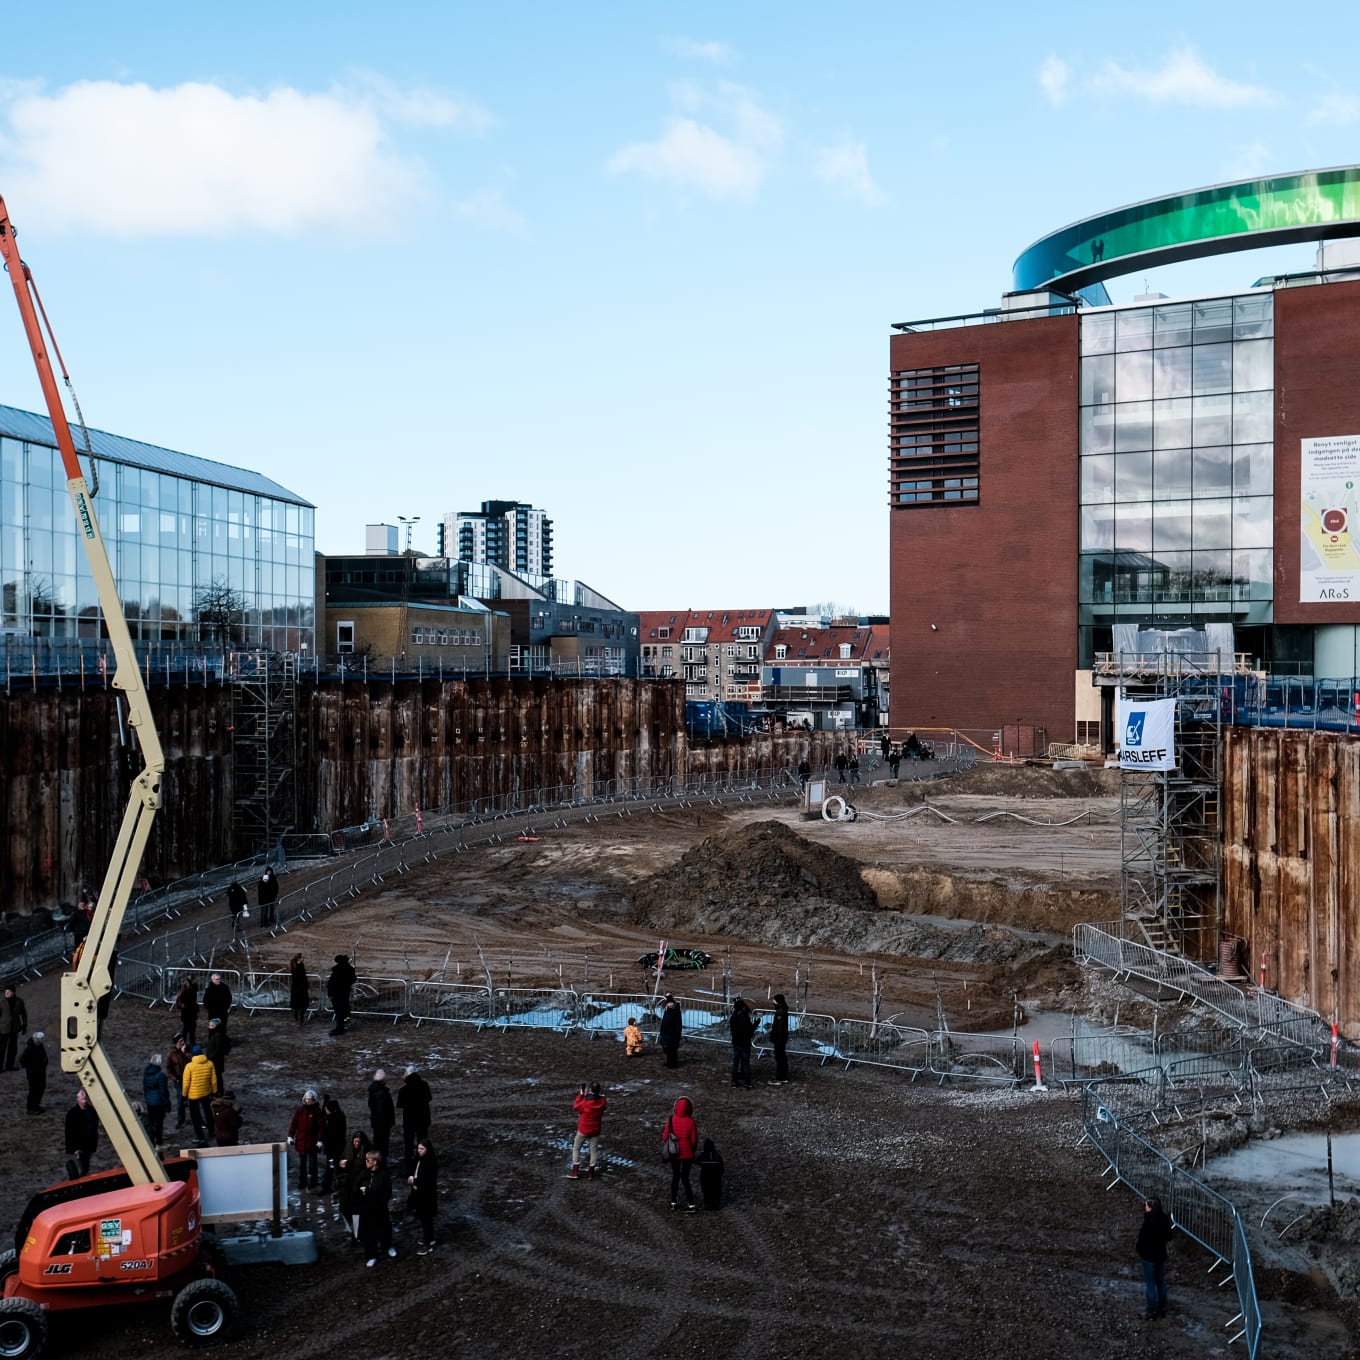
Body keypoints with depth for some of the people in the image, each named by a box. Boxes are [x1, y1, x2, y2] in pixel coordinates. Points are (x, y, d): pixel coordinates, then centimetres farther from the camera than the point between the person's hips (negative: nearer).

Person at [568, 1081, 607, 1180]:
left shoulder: (585, 1102, -24)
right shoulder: (602, 1101, -13)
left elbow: (575, 1107, -7)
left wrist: (581, 1094, -4)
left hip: (583, 1130, -3)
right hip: (595, 1130, 3)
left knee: (576, 1148, 13)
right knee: (594, 1150, 14)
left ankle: (575, 1172, 13)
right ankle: (591, 1172, 17)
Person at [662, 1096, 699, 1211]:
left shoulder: (671, 1120, -12)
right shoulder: (691, 1122, -17)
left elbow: (665, 1136, -5)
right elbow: (694, 1140, -11)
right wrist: (693, 1150, 10)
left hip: (674, 1153, 2)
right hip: (687, 1153, -2)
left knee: (675, 1176, 18)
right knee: (685, 1177, 9)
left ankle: (674, 1202, 25)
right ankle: (691, 1204, 9)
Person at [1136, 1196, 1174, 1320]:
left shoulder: (1149, 1223, -29)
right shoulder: (1164, 1219, -6)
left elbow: (1143, 1240, -24)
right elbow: (1168, 1237, 4)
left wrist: (1137, 1247, -4)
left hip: (1149, 1257, -7)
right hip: (1161, 1255, 7)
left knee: (1150, 1284, 7)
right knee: (1161, 1282, 19)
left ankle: (1152, 1311, 16)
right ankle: (1162, 1309, 31)